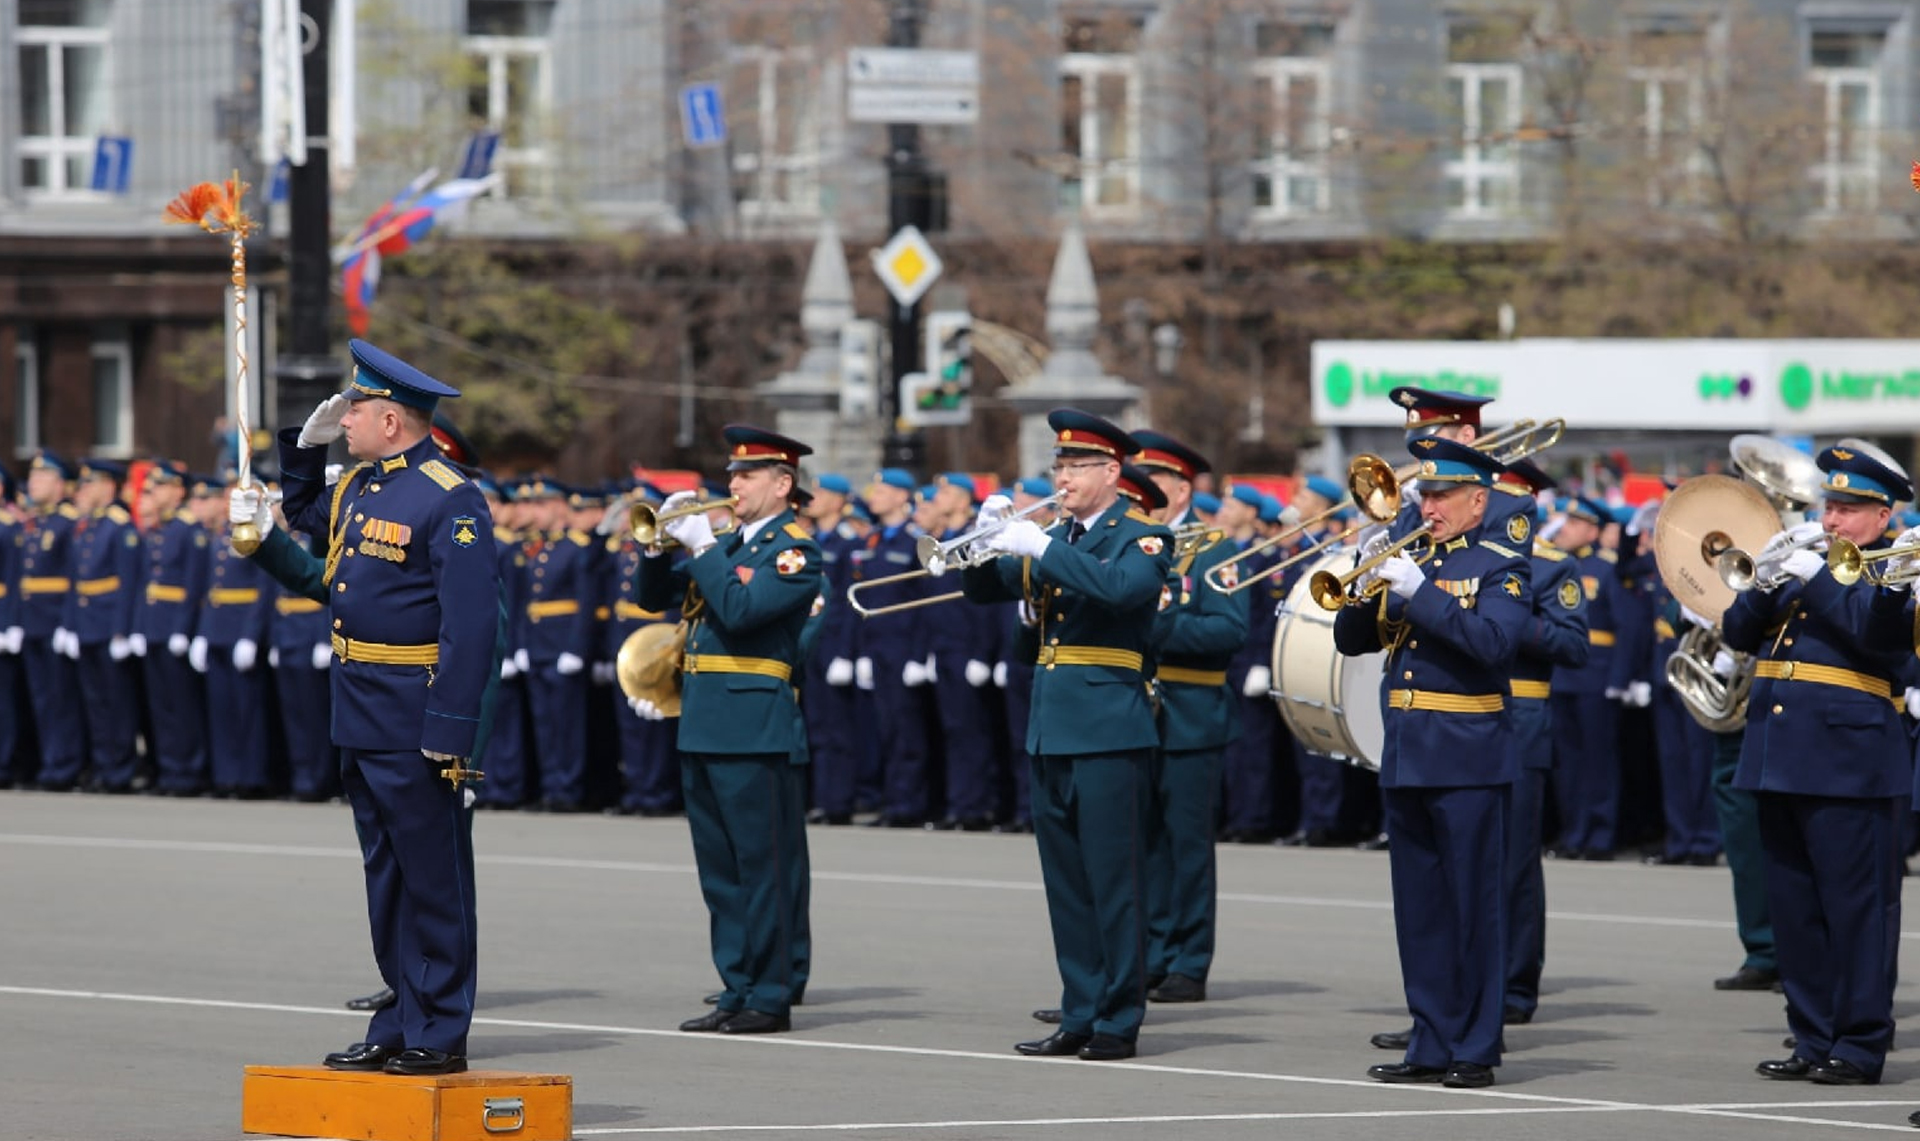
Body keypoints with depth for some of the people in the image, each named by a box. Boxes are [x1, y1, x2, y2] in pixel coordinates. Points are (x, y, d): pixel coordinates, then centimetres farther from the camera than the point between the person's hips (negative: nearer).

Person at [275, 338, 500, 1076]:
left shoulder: (449, 502, -16)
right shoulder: (359, 486, 11)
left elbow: (472, 624, -21)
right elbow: (305, 514, 34)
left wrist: (451, 731, -25)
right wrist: (305, 444, 17)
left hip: (415, 722, -9)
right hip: (360, 713, 9)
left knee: (433, 877, -1)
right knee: (386, 875, 14)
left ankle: (439, 1036, 4)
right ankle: (400, 1025, 22)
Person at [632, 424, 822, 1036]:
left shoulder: (794, 550, -7)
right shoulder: (730, 543, 18)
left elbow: (741, 609, -21)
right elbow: (654, 597, 20)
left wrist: (702, 545, -15)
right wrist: (661, 541, 4)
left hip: (753, 727, -9)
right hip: (703, 726, 9)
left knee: (761, 867, -5)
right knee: (720, 870, 10)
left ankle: (770, 999, -2)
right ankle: (736, 991, 15)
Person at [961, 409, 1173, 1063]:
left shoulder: (1141, 538, -4)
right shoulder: (1052, 539, 17)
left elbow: (1123, 587, -25)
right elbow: (983, 589, 16)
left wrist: (1043, 550, -25)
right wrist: (991, 539, -3)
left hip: (1108, 731, -7)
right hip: (1050, 731, 7)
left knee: (1113, 880, -6)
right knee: (1066, 883, 9)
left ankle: (1119, 1021, -2)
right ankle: (1080, 1015, 14)